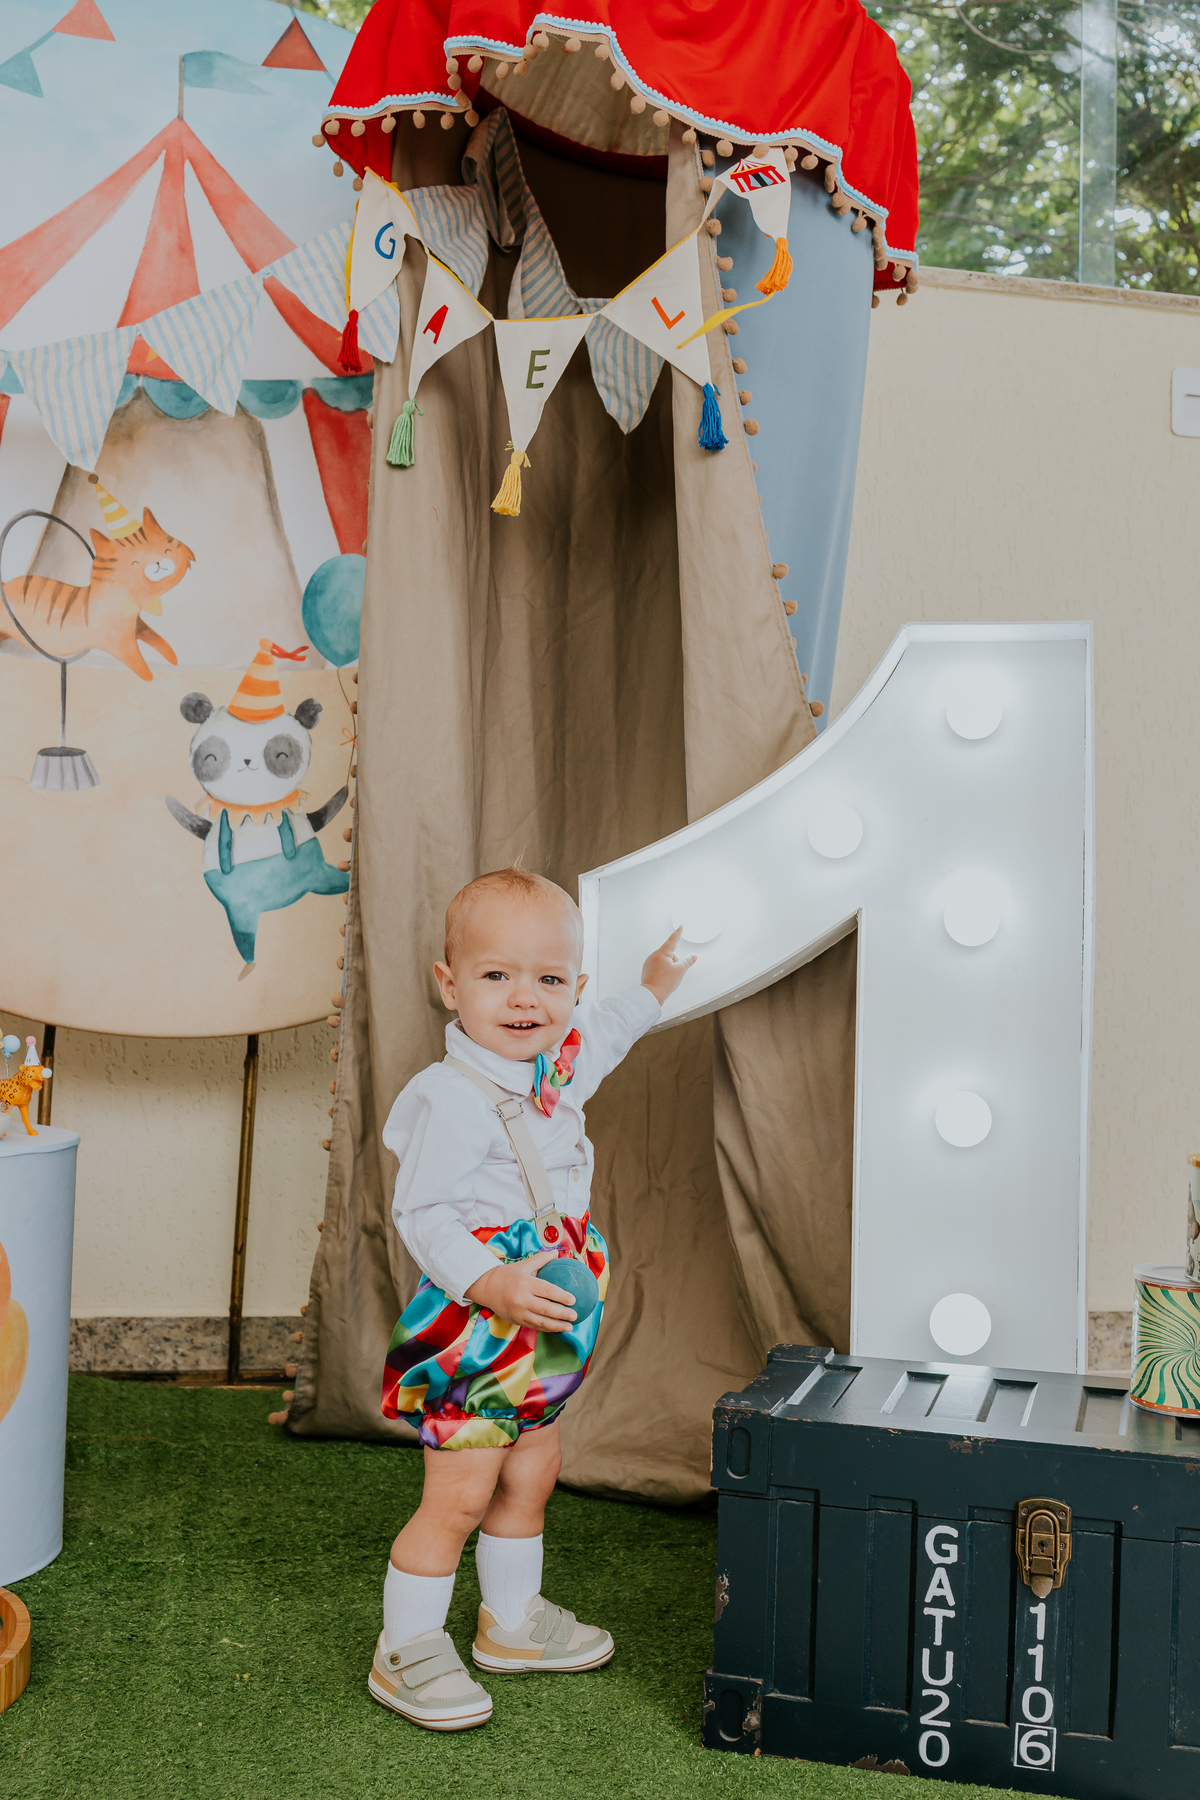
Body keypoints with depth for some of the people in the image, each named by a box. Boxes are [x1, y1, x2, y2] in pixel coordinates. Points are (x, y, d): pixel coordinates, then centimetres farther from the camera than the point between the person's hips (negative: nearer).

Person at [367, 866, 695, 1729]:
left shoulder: (557, 1066, 5)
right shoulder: (452, 1097, -23)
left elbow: (597, 1037, 30)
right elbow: (422, 1213, -24)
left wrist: (651, 990, 38)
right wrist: (490, 1283, -34)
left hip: (543, 1335, 9)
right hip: (471, 1334, -9)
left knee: (530, 1475, 20)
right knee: (459, 1493, -4)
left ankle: (514, 1619, 39)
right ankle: (405, 1651, 13)